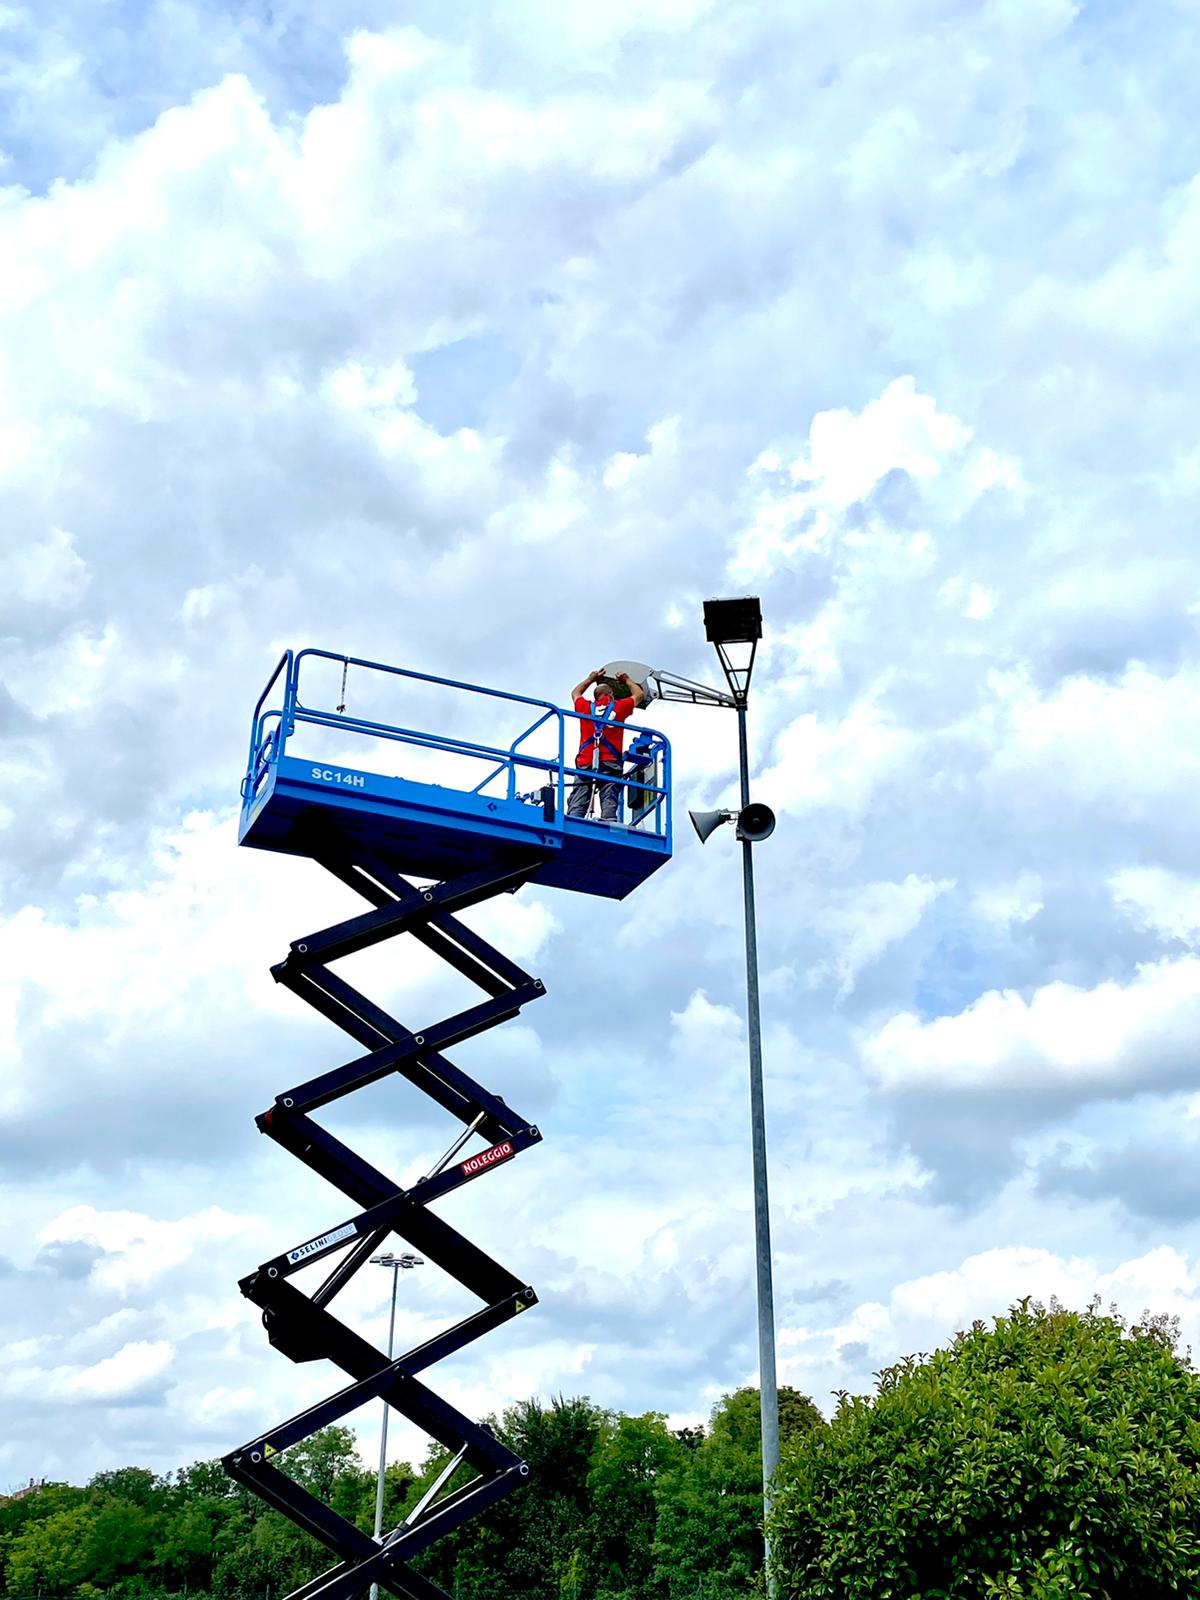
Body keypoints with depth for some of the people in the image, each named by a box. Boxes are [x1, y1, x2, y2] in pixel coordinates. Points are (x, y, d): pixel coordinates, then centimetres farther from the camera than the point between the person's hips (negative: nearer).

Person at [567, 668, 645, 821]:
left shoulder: (586, 707, 18)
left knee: (576, 808, -8)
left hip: (585, 763, 2)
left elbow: (575, 693, 41)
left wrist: (591, 679, 53)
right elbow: (639, 695, 31)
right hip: (610, 763, -1)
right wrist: (627, 680, 47)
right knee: (609, 805, -10)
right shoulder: (619, 707, 13)